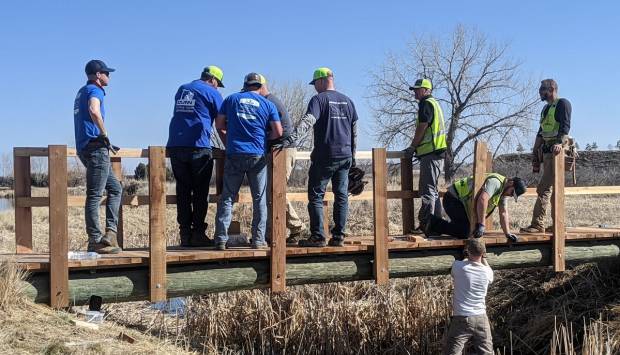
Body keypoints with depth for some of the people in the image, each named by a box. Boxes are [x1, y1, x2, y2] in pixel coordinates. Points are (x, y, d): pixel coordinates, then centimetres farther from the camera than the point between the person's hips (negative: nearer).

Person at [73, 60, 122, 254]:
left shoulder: (82, 92, 23)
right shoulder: (95, 90, -7)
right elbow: (94, 111, -28)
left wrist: (105, 143, 26)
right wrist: (105, 135, -17)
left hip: (85, 148, 10)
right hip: (95, 147, -10)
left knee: (115, 188, 13)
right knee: (95, 195, -9)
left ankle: (110, 232, 4)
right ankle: (95, 240, -7)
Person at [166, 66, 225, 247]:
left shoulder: (181, 90, 20)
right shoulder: (212, 93, 3)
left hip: (175, 146, 5)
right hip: (198, 147, -5)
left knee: (183, 191, 6)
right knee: (200, 192, 1)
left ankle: (185, 234, 5)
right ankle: (198, 234, 0)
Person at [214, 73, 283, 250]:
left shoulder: (231, 99, 10)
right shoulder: (268, 104, 7)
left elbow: (219, 125, 9)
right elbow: (278, 132, 1)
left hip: (234, 155, 1)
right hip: (258, 155, 0)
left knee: (227, 197, 4)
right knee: (259, 199, 7)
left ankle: (221, 239, 0)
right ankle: (258, 240, 6)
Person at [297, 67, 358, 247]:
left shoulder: (319, 99, -5)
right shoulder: (347, 100, 14)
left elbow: (309, 120, -22)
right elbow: (354, 129, 17)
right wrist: (352, 154, 23)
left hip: (325, 155, -5)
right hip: (345, 155, 6)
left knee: (316, 195, 0)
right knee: (341, 196, 8)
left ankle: (318, 237, -4)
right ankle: (338, 236, 8)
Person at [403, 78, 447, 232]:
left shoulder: (426, 104, -9)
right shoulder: (434, 103, 23)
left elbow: (421, 129, -14)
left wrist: (412, 147, -4)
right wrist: (416, 148, 21)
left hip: (430, 153, -11)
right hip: (436, 152, 11)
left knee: (427, 189, -11)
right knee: (432, 189, 14)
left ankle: (426, 224, -12)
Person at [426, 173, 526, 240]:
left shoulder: (503, 190, 12)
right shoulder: (496, 182, -21)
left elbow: (503, 213, 15)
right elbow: (482, 199, -35)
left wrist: (507, 233, 8)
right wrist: (481, 225, -34)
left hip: (461, 200, 11)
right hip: (453, 198, -11)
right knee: (464, 232, -22)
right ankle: (434, 223, -8)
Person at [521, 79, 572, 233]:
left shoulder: (563, 104, -4)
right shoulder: (546, 109, 23)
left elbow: (565, 126, -19)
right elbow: (540, 133, 25)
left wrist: (560, 143, -35)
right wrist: (535, 154, 20)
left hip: (556, 151, -10)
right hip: (546, 152, 10)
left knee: (543, 189, -15)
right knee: (553, 189, 10)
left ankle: (537, 224, -18)